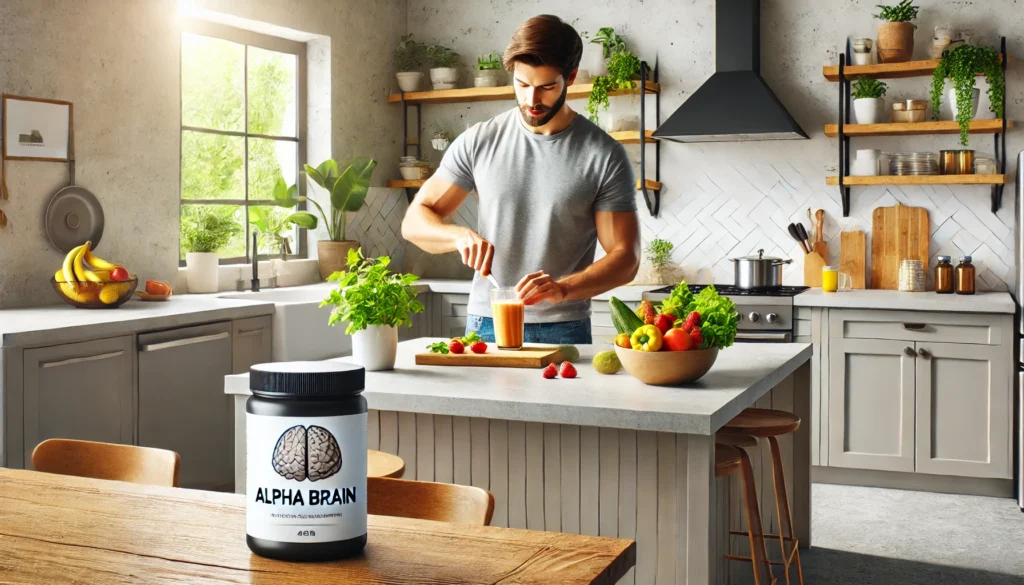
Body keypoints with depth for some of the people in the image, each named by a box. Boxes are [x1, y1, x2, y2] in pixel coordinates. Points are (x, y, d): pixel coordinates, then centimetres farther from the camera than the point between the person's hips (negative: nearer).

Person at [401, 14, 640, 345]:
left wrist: (563, 288, -25)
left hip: (564, 330, -1)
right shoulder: (478, 142, 0)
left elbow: (625, 257, -8)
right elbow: (415, 221, 3)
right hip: (485, 325, 2)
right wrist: (461, 236, -19)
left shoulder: (605, 156, -6)